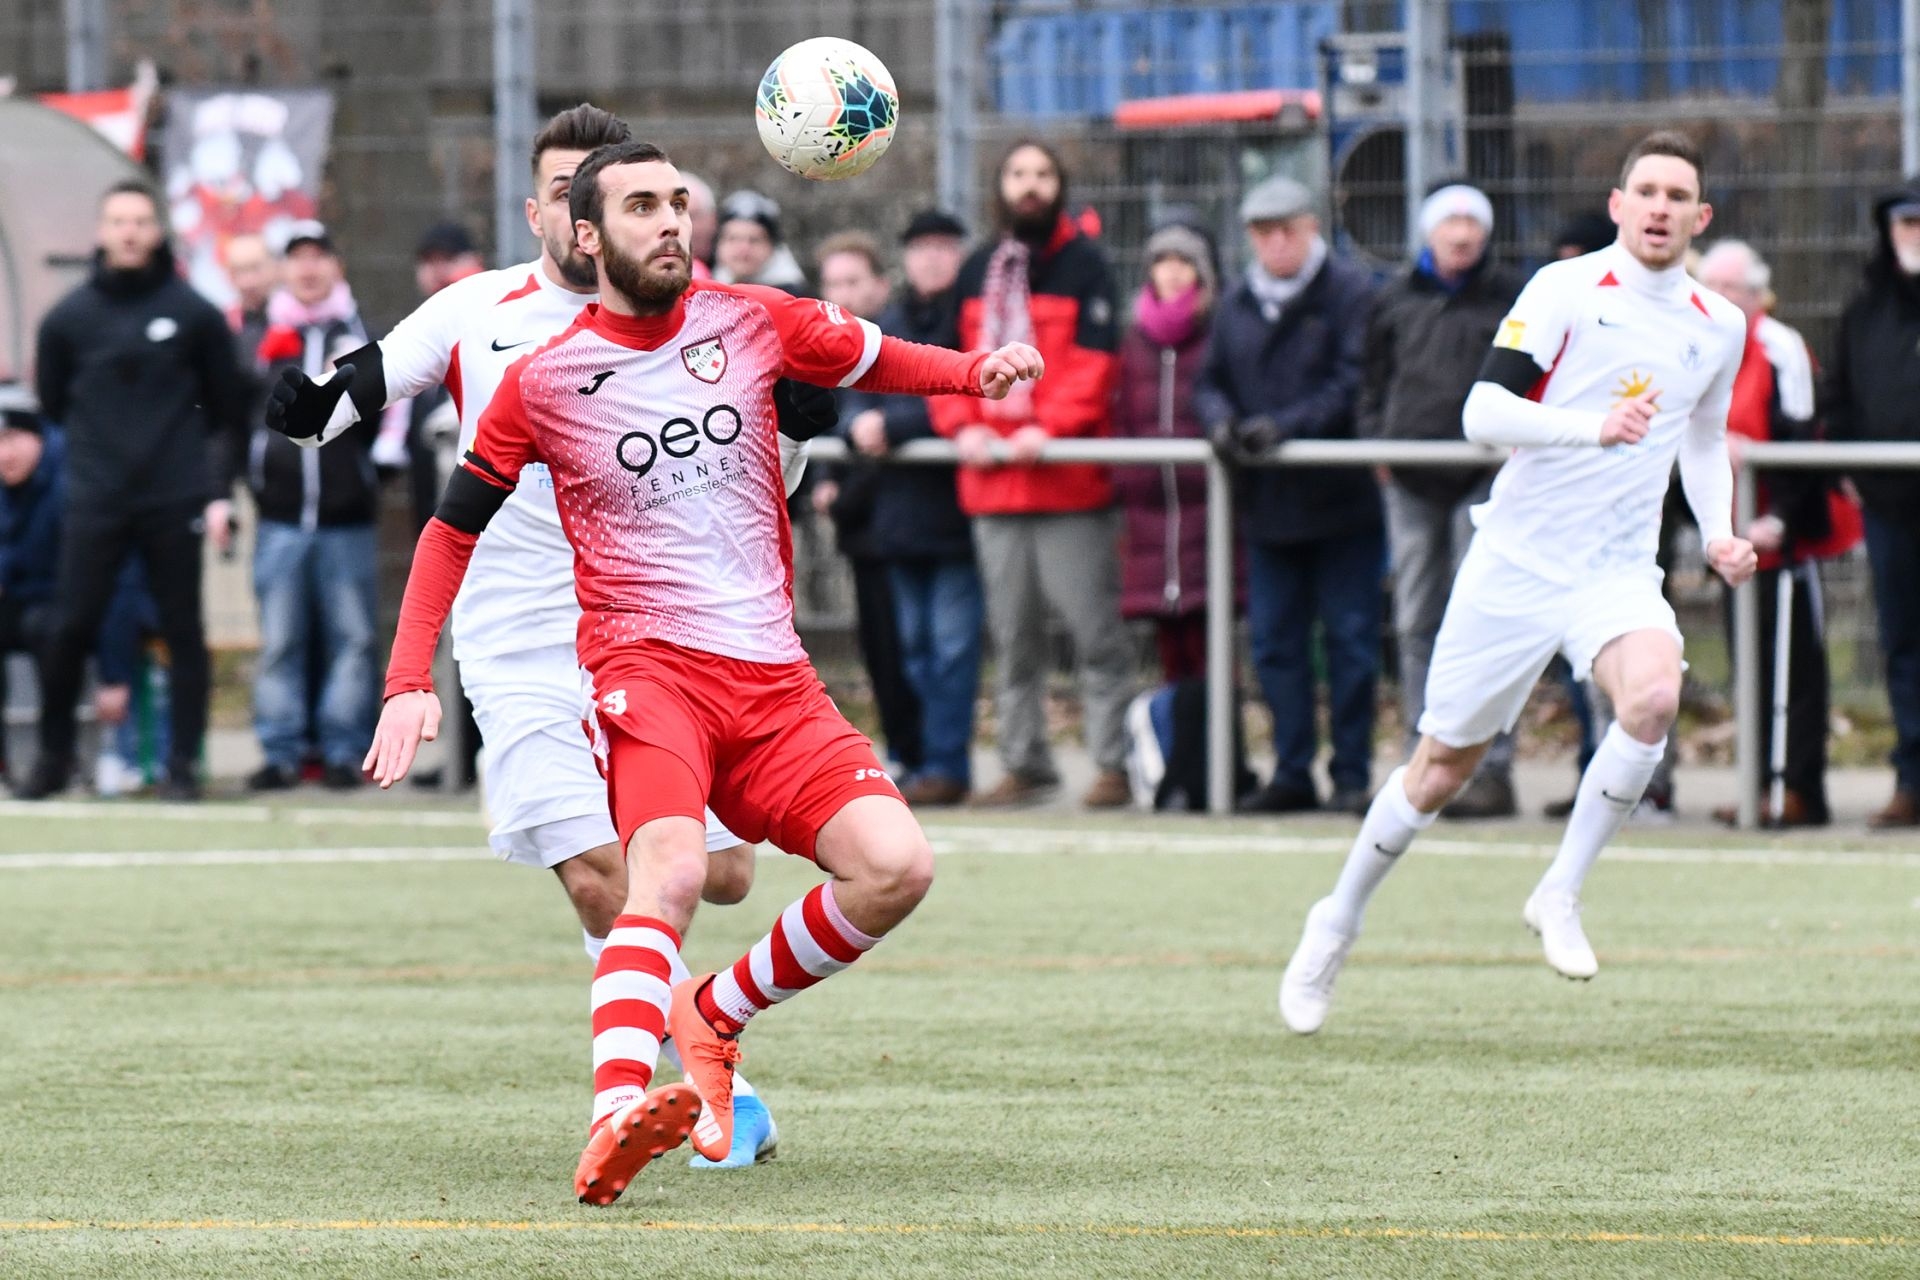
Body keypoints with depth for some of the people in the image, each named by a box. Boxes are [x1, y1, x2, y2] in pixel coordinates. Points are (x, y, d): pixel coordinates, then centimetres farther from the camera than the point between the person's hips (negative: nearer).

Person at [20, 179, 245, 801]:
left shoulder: (194, 314, 2)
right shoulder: (69, 317, 4)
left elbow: (228, 409, 6)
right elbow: (53, 405, 13)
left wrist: (220, 493, 0)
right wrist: (95, 453, 5)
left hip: (176, 503, -1)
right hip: (94, 504, 1)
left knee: (183, 631, 2)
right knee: (69, 629, -3)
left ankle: (184, 762, 8)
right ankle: (54, 755, 11)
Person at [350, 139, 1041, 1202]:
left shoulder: (751, 323, 8)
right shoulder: (544, 380, 3)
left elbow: (874, 360, 24)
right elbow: (453, 529, 12)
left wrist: (975, 372, 2)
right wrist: (410, 682, 3)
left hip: (773, 677, 4)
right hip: (645, 663, -4)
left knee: (895, 868, -16)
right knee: (670, 869, -33)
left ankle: (714, 1018, 7)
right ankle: (616, 1116, -51)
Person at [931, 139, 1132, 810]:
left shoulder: (1083, 264, -1)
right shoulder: (978, 271, 15)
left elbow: (1092, 360, -10)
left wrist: (1050, 427, -21)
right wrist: (962, 424, -4)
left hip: (1067, 474, -5)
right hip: (991, 478, 5)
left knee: (1093, 627, -5)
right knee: (1012, 632, 10)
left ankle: (1112, 763, -2)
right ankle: (1024, 762, 17)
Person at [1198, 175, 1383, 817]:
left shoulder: (1351, 293, -6)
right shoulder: (1238, 304, 12)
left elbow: (1354, 382, -13)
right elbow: (1210, 380, 16)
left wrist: (1286, 425, -21)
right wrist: (1221, 420, -6)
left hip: (1340, 496, -6)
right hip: (1267, 500, 6)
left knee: (1349, 638, -1)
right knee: (1274, 642, 7)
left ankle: (1351, 774, 4)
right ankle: (1291, 771, 14)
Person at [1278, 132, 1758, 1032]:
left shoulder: (1718, 327, 8)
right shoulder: (1566, 290, -7)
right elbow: (1484, 411, -16)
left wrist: (1719, 534, 10)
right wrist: (1593, 427, -30)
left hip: (1619, 570, 3)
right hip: (1516, 559, -3)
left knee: (1653, 695, -29)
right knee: (1443, 764, 4)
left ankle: (1560, 894, -12)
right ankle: (1337, 923, 27)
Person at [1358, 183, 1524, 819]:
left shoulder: (1512, 297, 4)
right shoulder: (1396, 300, 11)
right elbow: (1372, 381, 18)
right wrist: (1376, 439, 5)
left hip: (1485, 479, -4)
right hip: (1411, 480, 4)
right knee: (1416, 627, 5)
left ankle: (1490, 767, -7)